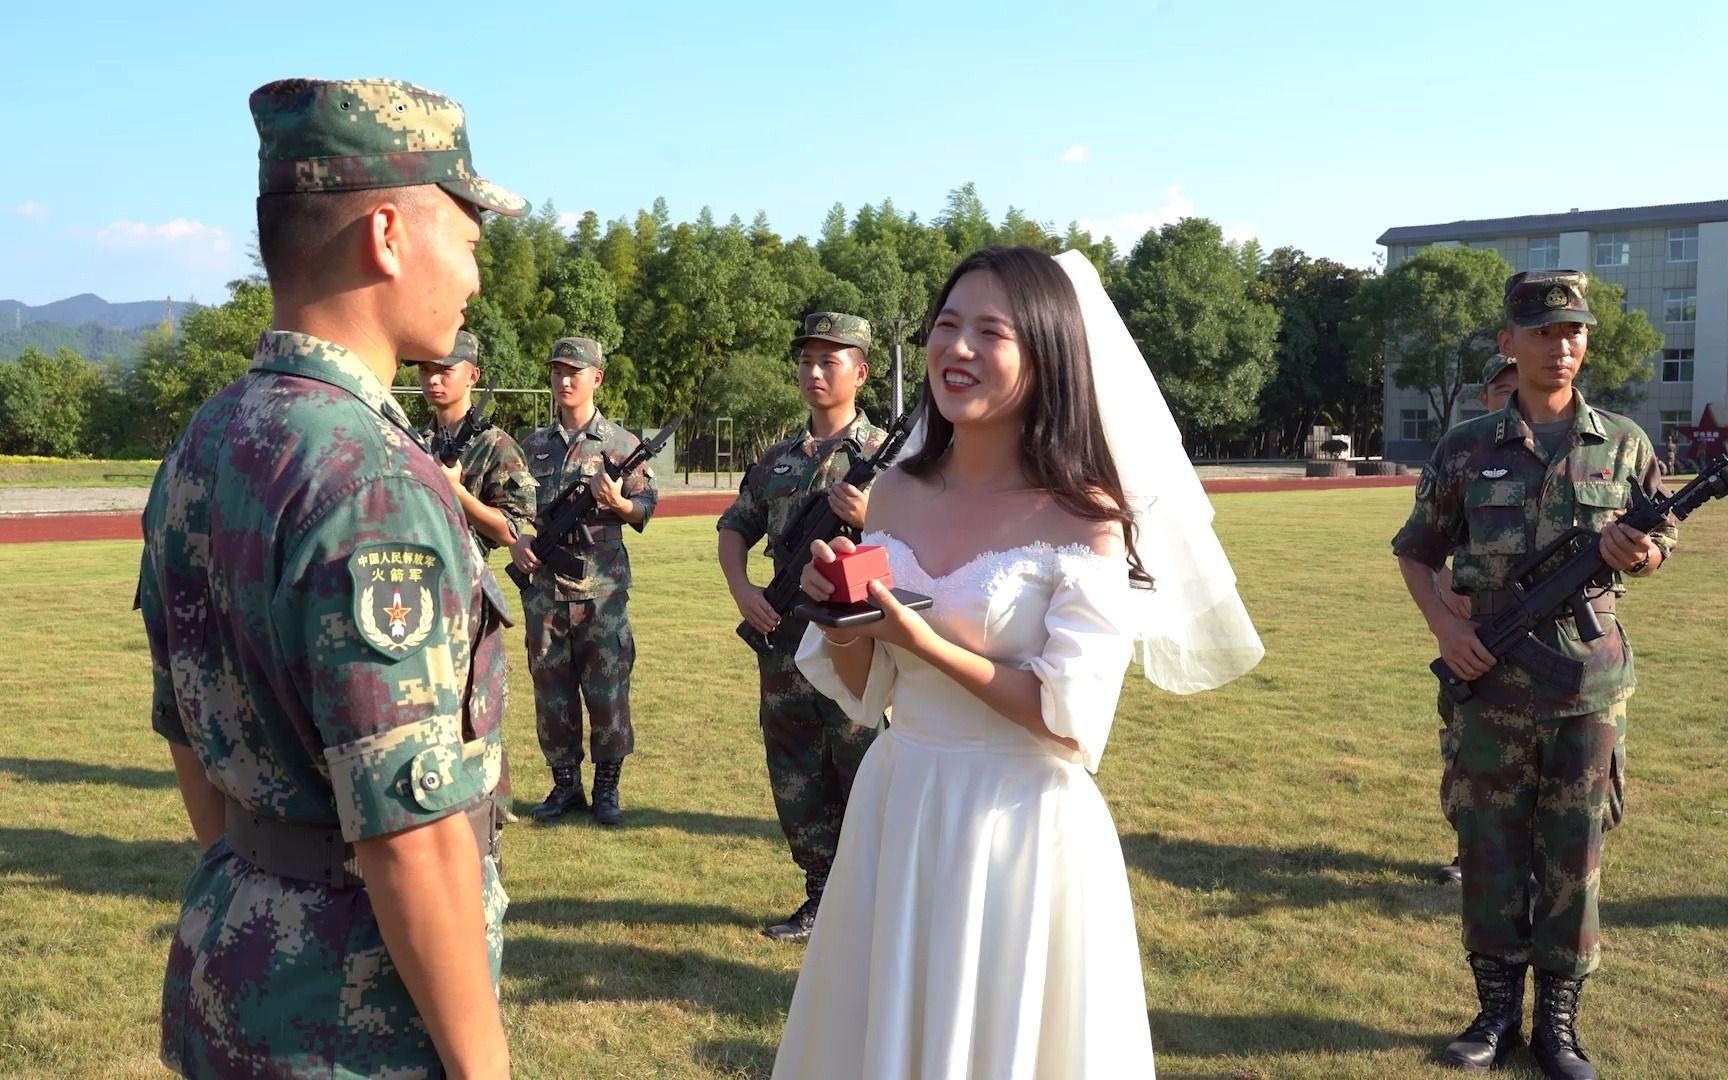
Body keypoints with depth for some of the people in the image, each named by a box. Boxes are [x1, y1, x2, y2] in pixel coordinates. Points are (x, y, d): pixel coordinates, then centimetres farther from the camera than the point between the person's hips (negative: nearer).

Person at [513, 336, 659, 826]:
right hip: (543, 588, 3)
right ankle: (565, 785, 21)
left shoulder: (621, 444, 2)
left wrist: (618, 503, -18)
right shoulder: (533, 445, 11)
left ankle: (606, 789, 13)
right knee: (551, 692, 8)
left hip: (602, 589, -3)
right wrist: (515, 539, -5)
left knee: (608, 692, 0)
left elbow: (645, 506, 3)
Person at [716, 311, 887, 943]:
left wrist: (871, 517, -24)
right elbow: (735, 527, 19)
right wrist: (740, 587, 0)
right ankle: (822, 897, 27)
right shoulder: (777, 459, 13)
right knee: (797, 787, 13)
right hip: (786, 644, 6)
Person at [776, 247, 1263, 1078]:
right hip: (896, 811, 6)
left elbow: (1071, 718, -18)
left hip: (1019, 826, -5)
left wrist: (924, 642, -22)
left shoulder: (1085, 518, -13)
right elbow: (862, 691, 8)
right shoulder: (897, 493, 2)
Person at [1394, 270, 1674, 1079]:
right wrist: (1443, 625, -6)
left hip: (1590, 687, 0)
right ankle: (1497, 1010, 23)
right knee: (1490, 851, 7)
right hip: (1493, 685, 0)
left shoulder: (1623, 443, 2)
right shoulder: (1466, 451, 0)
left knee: (1574, 857, 8)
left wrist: (1635, 553, -13)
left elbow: (1660, 544, 11)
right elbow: (1415, 550, 10)